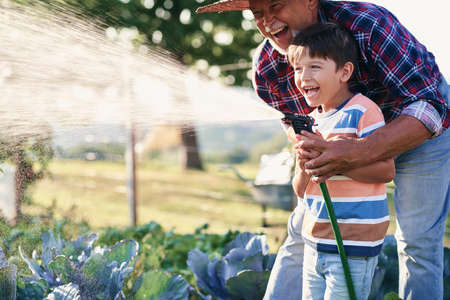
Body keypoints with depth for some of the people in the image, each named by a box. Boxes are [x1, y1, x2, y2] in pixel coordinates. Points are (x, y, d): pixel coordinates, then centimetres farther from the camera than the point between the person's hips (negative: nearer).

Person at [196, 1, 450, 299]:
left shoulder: (368, 25, -37)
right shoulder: (266, 69, -19)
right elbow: (297, 128, -4)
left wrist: (360, 152, -55)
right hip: (343, 138, 4)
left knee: (417, 241, -8)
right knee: (303, 230, 2)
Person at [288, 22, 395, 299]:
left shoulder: (362, 111, -12)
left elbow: (386, 170, -19)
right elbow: (301, 191, 11)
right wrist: (304, 170, -11)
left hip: (354, 247, -8)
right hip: (315, 241, 8)